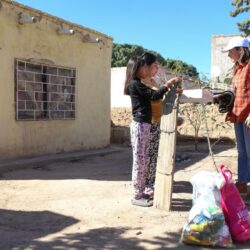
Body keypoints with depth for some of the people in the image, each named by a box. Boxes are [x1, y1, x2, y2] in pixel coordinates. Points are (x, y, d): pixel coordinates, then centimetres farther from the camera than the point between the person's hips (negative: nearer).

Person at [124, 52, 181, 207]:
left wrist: (168, 88, 9)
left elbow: (152, 96, 17)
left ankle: (141, 193, 22)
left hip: (145, 125, 10)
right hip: (140, 126, -10)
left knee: (144, 161, 13)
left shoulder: (139, 84, 17)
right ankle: (137, 197, 3)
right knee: (139, 161, -4)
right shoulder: (135, 84, -13)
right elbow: (154, 95, -18)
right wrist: (168, 84, -8)